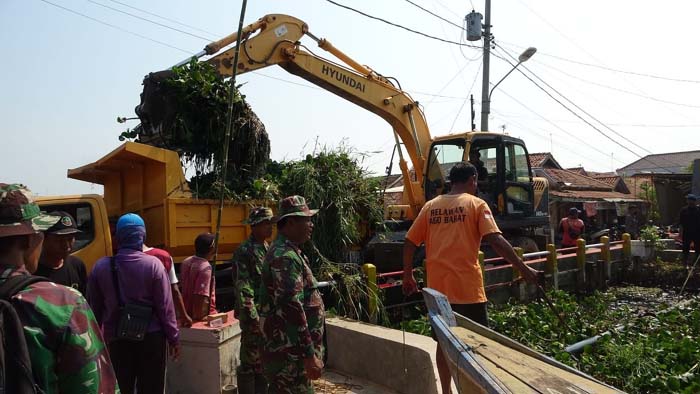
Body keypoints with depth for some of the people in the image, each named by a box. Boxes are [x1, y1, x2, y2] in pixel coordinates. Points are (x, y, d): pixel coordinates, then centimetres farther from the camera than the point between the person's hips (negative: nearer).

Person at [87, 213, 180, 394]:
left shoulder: (101, 266, -5)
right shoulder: (153, 264, -13)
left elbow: (95, 308, 4)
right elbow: (165, 307, -10)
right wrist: (174, 338, 1)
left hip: (116, 339, 2)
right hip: (151, 337, -2)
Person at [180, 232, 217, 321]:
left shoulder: (186, 262, 3)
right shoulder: (205, 268, -23)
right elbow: (202, 296, -26)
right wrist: (201, 317, -17)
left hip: (188, 312, 9)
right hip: (203, 314, -9)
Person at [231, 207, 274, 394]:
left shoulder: (268, 249, 12)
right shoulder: (244, 251, -14)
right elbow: (242, 289, -18)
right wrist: (253, 318, -20)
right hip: (254, 315, -8)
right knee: (250, 362, 3)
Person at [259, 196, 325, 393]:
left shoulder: (286, 251, 13)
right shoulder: (285, 257, -20)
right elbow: (292, 308, -26)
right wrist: (310, 355, -23)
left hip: (290, 348, 10)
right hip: (289, 353, -10)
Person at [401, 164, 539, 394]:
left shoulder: (430, 206, 9)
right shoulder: (476, 204, -2)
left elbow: (409, 243, 7)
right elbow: (496, 240, -13)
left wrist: (408, 275, 16)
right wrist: (523, 269, -9)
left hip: (438, 286, 4)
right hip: (467, 286, -4)